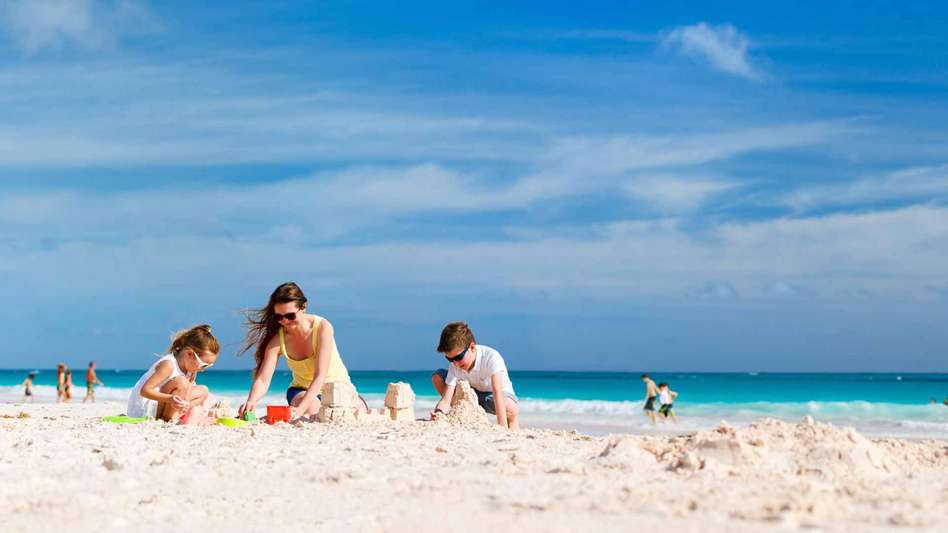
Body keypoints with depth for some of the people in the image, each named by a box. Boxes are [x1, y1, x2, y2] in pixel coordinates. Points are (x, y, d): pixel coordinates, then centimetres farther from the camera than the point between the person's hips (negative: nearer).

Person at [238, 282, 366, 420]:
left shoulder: (323, 327, -25)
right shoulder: (277, 338, -17)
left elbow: (320, 376, -32)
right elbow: (263, 380, -23)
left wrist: (301, 408, -46)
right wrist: (251, 402, -46)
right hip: (302, 389, 1)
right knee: (311, 410, -33)